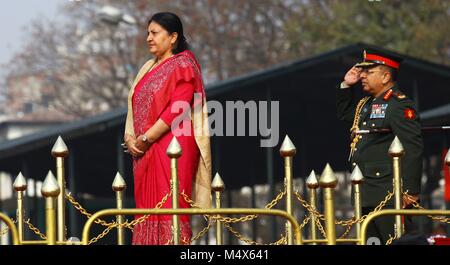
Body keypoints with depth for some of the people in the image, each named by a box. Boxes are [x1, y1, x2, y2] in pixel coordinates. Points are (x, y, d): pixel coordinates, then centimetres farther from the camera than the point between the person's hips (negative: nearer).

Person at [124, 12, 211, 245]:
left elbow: (177, 110, -15)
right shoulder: (148, 69, 19)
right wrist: (130, 138, 1)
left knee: (169, 207, -10)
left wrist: (146, 138, -15)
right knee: (147, 206, 4)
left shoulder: (183, 66, -5)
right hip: (144, 152, 8)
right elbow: (135, 107, 18)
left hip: (172, 147, -8)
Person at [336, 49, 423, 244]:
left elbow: (413, 149, -18)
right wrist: (346, 85, 18)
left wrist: (410, 191, -22)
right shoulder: (367, 104, 16)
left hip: (389, 196, -10)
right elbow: (344, 113, 36)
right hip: (367, 195, 10)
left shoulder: (399, 105, -12)